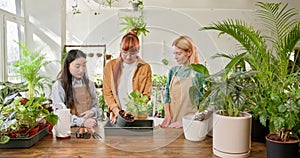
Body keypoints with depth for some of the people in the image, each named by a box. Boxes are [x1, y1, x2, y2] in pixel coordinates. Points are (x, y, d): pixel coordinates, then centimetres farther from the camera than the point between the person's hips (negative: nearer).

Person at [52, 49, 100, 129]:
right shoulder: (59, 85, -2)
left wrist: (92, 112, -6)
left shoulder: (89, 84, 12)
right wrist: (82, 122, -20)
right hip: (70, 128, -2)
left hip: (90, 128, 3)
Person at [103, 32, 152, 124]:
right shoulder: (110, 66, 6)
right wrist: (116, 110, -8)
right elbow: (107, 93, 5)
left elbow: (146, 95, 1)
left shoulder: (145, 67, 2)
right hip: (117, 116, 1)